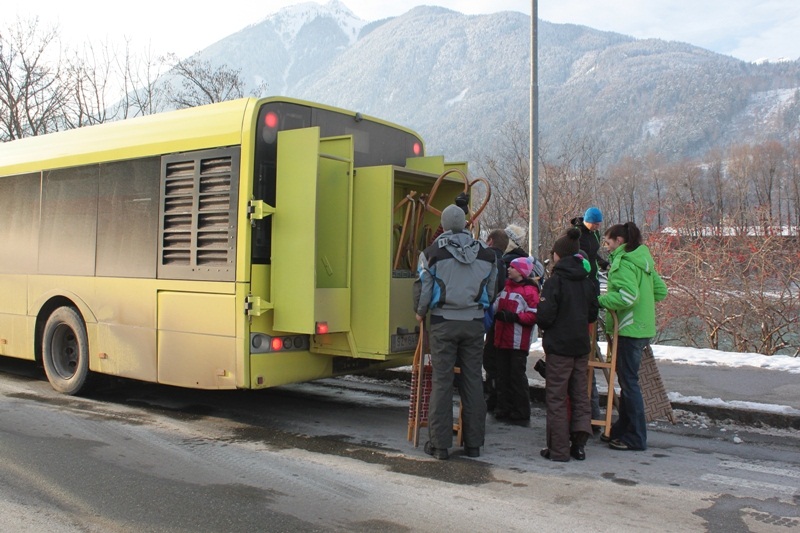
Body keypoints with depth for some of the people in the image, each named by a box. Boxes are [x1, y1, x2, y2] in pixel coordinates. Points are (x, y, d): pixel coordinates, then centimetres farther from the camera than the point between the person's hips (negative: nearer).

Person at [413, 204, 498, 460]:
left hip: (443, 323, -3)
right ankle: (473, 443, 14)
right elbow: (491, 291, 11)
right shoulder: (485, 254, 6)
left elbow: (423, 288, -4)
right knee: (473, 381, 8)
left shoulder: (433, 253, -6)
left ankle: (439, 444, 4)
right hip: (474, 323, 3)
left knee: (441, 381, 1)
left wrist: (420, 313, 14)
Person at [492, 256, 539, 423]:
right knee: (502, 375, 12)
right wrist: (495, 311, 6)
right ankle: (503, 409, 21)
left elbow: (534, 315, -17)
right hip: (502, 339, 8)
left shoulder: (529, 291, -10)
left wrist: (513, 316, -23)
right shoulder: (506, 286, 14)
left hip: (518, 342, -7)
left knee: (517, 375, -1)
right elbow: (497, 306, 25)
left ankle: (521, 412, 8)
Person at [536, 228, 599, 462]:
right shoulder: (586, 281, 4)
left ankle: (558, 449, 5)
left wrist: (545, 327, 3)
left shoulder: (555, 281, -14)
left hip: (559, 346, -6)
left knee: (556, 397, 2)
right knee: (580, 394, 14)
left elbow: (545, 316, -18)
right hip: (582, 345, 6)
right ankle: (579, 444, 14)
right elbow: (593, 314, 11)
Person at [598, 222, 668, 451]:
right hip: (642, 327, 10)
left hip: (629, 329, -10)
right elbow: (661, 291, 18)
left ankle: (636, 437, 3)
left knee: (629, 381, -3)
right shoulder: (642, 260, 15)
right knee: (626, 380, 16)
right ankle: (621, 429, 26)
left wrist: (601, 300, -18)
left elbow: (628, 295, -27)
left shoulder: (624, 262, -14)